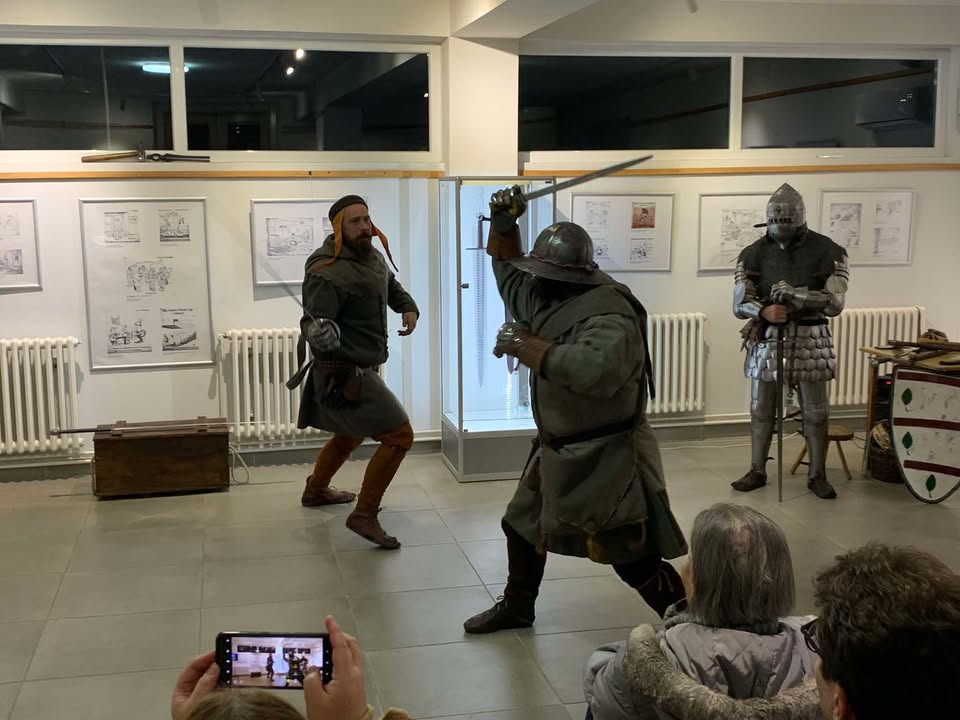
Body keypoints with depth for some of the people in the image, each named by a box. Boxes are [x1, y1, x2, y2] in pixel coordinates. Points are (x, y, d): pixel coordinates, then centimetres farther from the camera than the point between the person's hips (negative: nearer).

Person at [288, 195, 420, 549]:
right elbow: (314, 328, -28)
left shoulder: (373, 256, 3)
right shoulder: (329, 274, -24)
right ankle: (364, 515, -3)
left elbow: (392, 285, 22)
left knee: (352, 432, 29)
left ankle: (315, 490, 50)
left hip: (361, 368, 10)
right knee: (399, 435, -12)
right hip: (343, 373, -10)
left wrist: (409, 308, 4)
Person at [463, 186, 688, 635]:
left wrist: (527, 345, -33)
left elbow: (595, 369, -45)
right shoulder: (546, 297, 4)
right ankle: (517, 607, 45)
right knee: (523, 526, 23)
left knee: (634, 557, -7)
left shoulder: (608, 314, -26)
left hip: (605, 456, -10)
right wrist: (504, 224, 5)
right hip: (558, 447, 10)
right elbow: (508, 272, 23)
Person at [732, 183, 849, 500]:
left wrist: (797, 294, -25)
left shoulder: (826, 251, -7)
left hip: (810, 340, -2)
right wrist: (764, 311, -26)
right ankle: (757, 471, 23)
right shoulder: (754, 253, -2)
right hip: (767, 339, 2)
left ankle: (817, 475, 19)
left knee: (815, 413, 5)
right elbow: (740, 303, -6)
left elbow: (834, 303, -12)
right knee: (761, 410, 9)